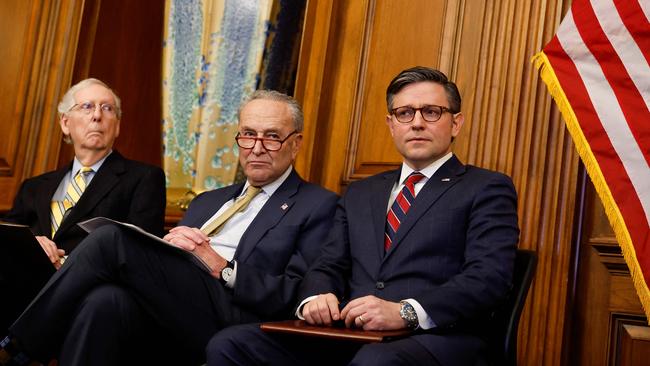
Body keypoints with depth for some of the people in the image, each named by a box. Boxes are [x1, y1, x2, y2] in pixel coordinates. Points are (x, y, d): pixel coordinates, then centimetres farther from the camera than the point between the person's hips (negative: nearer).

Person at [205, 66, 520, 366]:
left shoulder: (487, 190, 7)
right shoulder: (360, 194, 25)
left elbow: (489, 277, -7)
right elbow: (328, 266, 19)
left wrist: (405, 313, -21)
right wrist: (315, 298, -6)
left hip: (434, 337, -5)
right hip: (346, 336, 5)